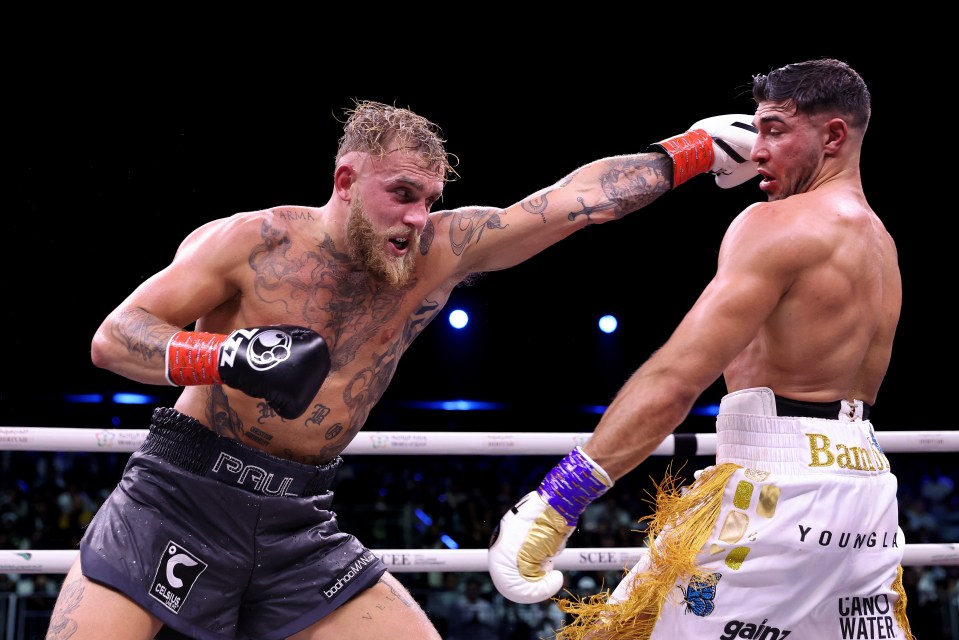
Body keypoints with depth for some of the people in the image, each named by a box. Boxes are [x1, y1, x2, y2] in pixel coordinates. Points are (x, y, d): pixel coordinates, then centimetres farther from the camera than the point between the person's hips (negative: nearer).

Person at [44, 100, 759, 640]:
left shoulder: (442, 251, -1)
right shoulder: (253, 242, -12)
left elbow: (580, 198, -1)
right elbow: (112, 338, -12)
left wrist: (697, 149, -3)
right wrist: (227, 355, -29)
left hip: (299, 523, 4)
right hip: (179, 500, -4)